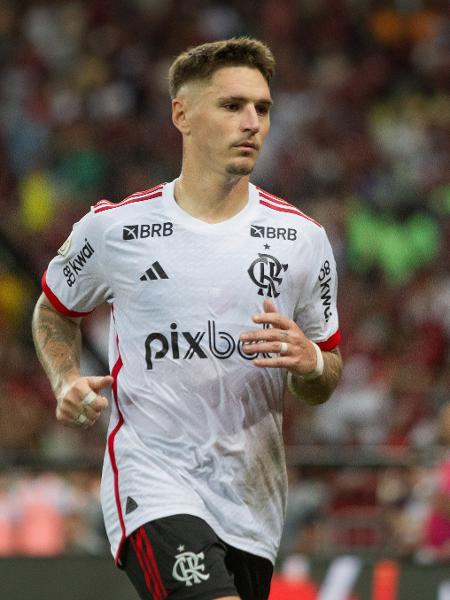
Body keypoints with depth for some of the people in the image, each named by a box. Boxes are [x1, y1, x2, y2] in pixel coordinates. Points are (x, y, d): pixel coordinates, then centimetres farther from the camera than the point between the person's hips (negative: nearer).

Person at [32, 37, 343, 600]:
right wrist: (67, 382, 0)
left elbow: (325, 379, 14)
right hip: (151, 482, -4)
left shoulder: (302, 238, 5)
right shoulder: (114, 227, -1)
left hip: (252, 500, 4)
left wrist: (308, 363, -10)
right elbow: (54, 310, 19)